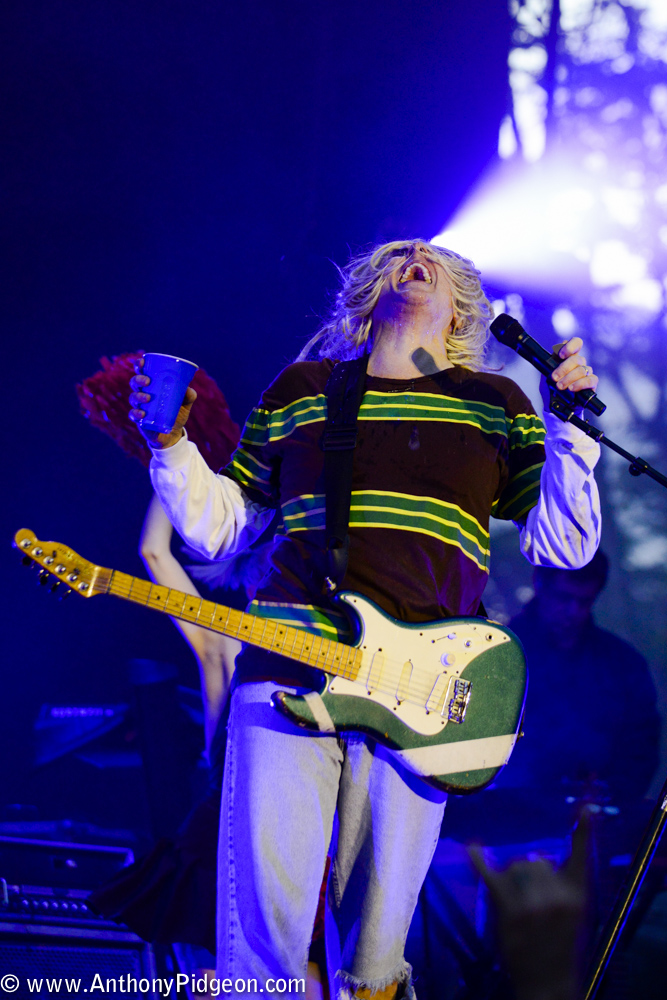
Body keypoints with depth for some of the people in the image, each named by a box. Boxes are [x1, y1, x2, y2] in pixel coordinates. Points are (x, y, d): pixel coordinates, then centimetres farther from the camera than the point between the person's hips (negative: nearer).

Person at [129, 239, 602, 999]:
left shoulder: (496, 404, 15)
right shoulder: (301, 389, 16)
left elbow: (560, 544, 9)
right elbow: (219, 527, 18)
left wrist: (569, 426, -2)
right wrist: (170, 445, 3)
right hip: (286, 668, 0)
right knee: (261, 923, -8)